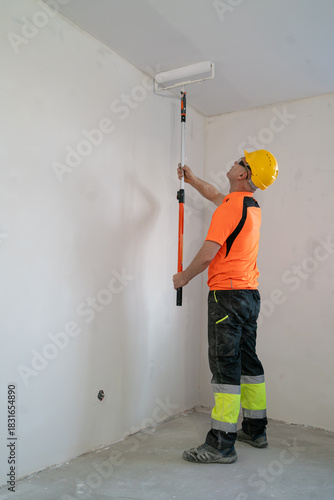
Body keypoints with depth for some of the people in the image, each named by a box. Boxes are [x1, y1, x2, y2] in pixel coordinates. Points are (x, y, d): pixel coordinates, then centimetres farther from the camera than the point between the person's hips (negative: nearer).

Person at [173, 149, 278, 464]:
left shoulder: (231, 207, -15)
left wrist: (184, 276, -4)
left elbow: (209, 252, -18)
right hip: (250, 294, 9)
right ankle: (255, 430, 27)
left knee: (224, 363, -7)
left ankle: (222, 444, 0)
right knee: (248, 360, 15)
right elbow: (215, 195, 33)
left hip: (227, 294, -9)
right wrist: (192, 180, 38)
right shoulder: (252, 206, 14)